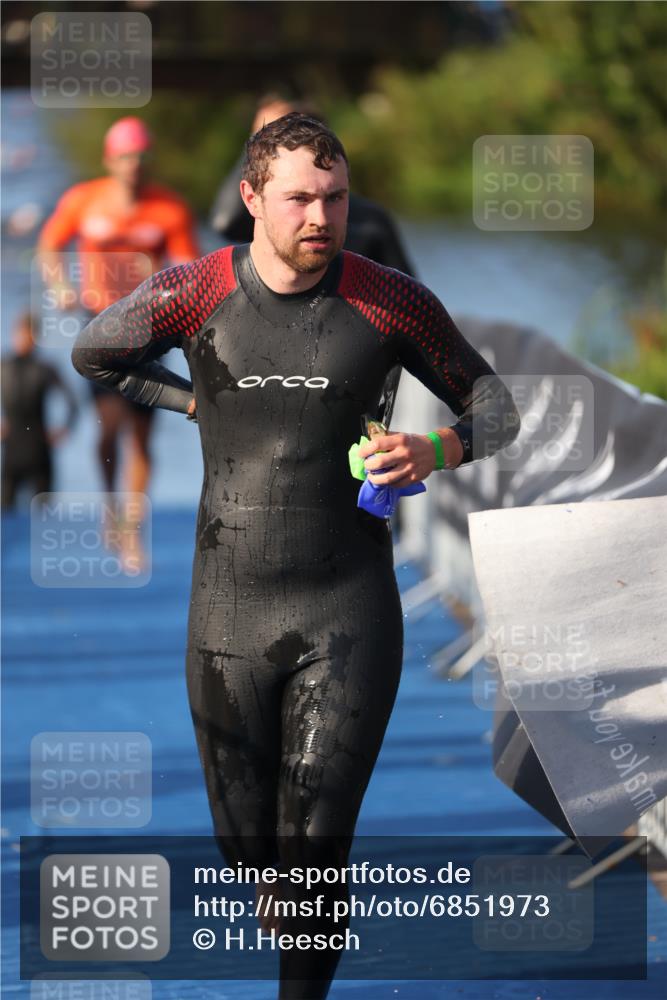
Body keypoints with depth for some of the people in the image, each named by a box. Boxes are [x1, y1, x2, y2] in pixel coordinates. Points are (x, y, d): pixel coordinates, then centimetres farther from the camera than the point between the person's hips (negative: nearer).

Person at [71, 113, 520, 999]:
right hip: (229, 619, 2)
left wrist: (435, 451, -16)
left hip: (348, 617, -2)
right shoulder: (192, 294, -4)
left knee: (316, 853, -11)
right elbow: (95, 353, 17)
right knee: (250, 853, 11)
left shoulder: (390, 302, -6)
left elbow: (494, 410, 5)